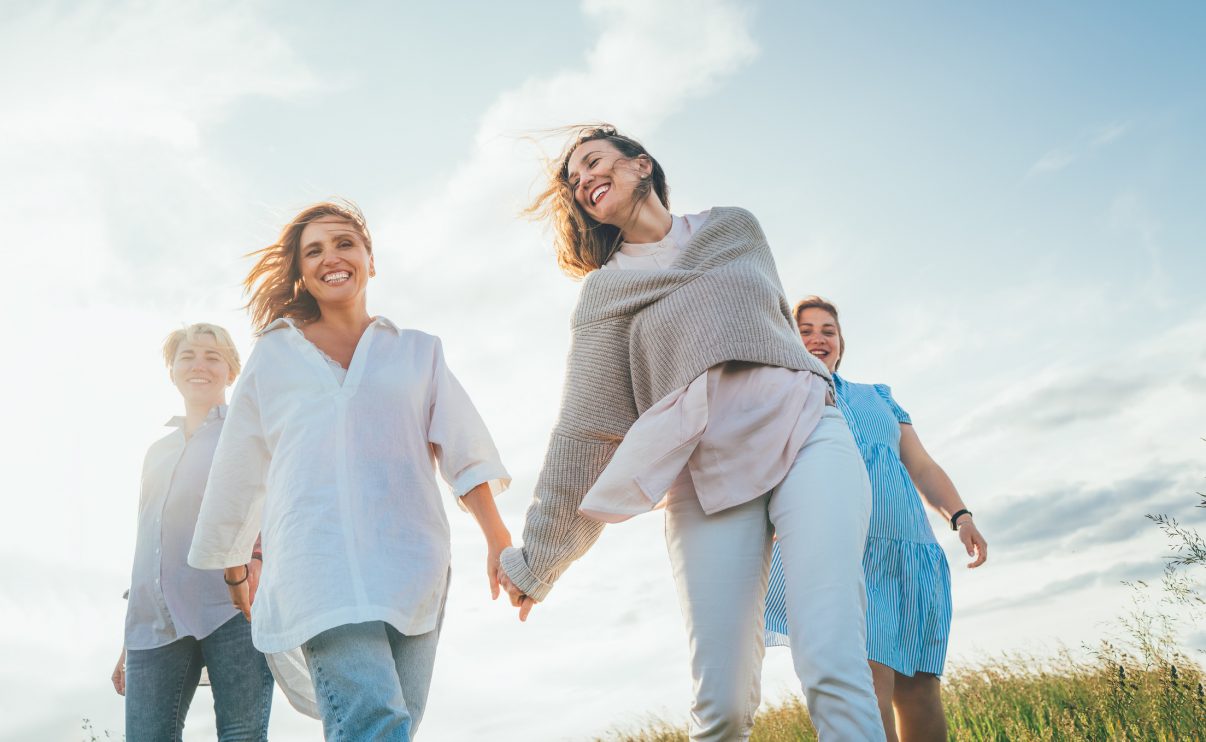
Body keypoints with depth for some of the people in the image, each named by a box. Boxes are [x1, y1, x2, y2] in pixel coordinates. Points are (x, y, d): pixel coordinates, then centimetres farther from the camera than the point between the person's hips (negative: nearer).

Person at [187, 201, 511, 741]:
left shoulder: (418, 352, 19)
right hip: (318, 555, -2)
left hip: (410, 557, 2)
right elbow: (239, 472, 23)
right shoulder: (274, 356, 17)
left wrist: (497, 540, -2)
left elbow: (462, 450, 10)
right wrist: (234, 571, 26)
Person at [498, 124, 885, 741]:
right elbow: (584, 429, 7)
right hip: (704, 476, 0)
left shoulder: (738, 228, 19)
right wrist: (536, 556, 3)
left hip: (805, 437, 1)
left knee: (832, 668, -18)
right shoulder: (603, 292, 12)